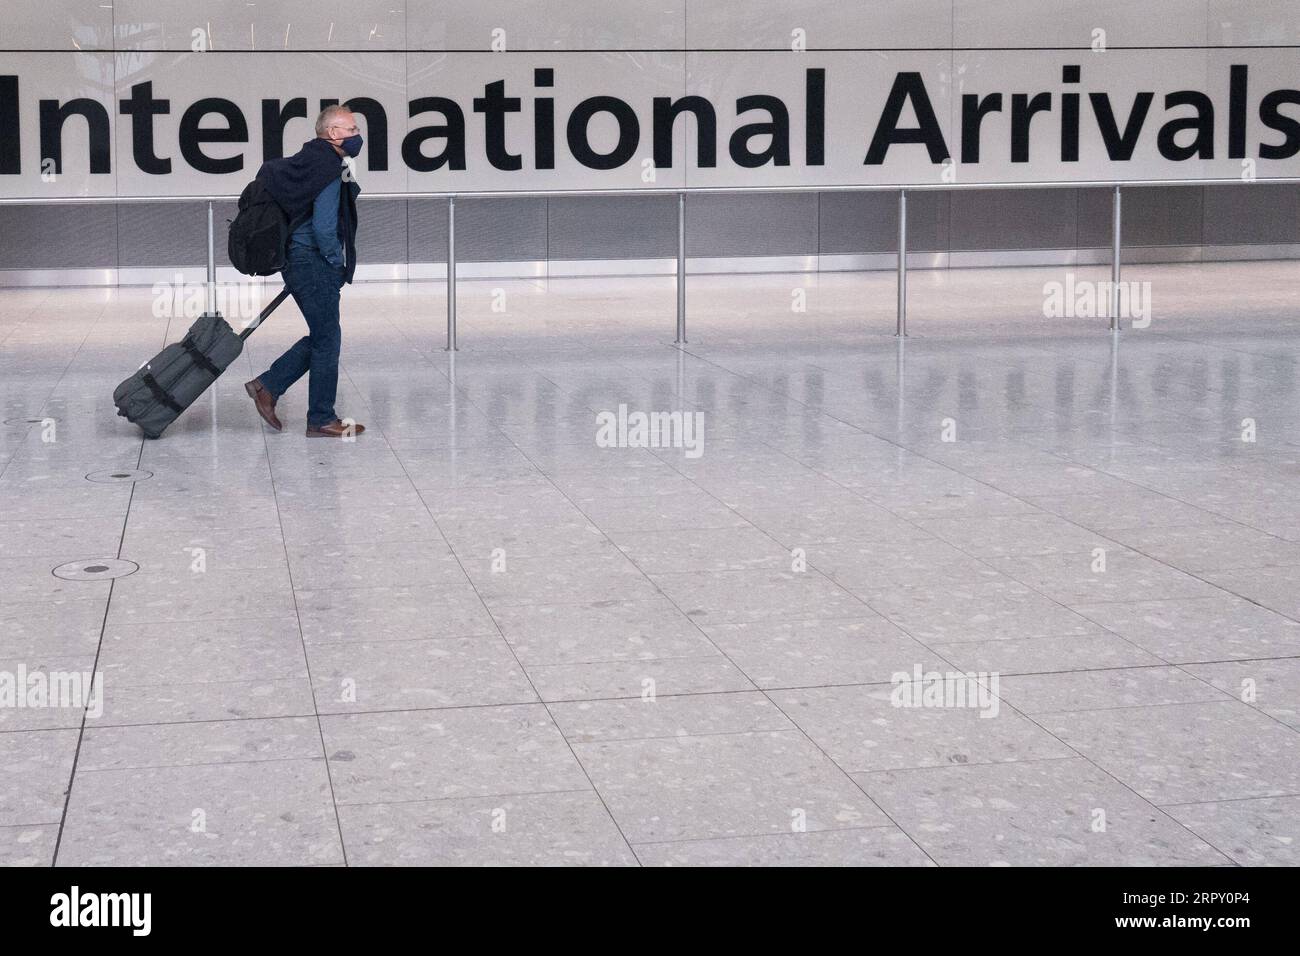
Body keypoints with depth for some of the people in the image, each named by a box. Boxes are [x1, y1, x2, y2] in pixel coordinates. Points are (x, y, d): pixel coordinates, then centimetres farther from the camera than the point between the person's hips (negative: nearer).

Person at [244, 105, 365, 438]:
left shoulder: (308, 160, 12)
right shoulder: (329, 170, -17)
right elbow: (323, 227, -25)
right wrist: (338, 263, -9)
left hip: (297, 261, 10)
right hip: (315, 264, -10)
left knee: (321, 337, 18)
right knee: (327, 339, -1)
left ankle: (267, 385, 17)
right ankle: (322, 420, 6)